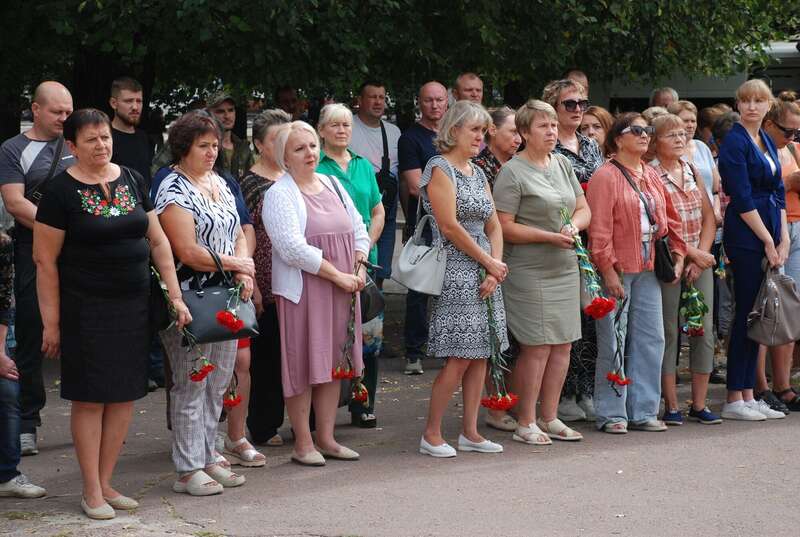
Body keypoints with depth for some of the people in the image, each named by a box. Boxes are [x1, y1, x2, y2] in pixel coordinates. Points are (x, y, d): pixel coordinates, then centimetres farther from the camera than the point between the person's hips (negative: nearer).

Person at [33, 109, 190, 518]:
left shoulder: (132, 180, 7)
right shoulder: (61, 191, -7)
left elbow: (158, 241, 11)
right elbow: (45, 261, -7)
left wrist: (175, 296, 4)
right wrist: (51, 323, -9)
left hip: (134, 307, 5)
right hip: (86, 310, -5)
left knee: (125, 396, 6)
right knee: (90, 398, 0)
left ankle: (105, 483, 18)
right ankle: (91, 491, 9)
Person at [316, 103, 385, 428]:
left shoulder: (363, 166, 16)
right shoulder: (314, 168, 0)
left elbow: (378, 213, 17)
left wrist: (366, 247, 1)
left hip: (364, 259, 5)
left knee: (369, 331, 2)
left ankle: (364, 405, 11)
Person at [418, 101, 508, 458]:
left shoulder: (478, 173, 17)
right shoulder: (439, 169, -8)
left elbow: (493, 226, 14)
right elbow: (450, 226, -14)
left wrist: (494, 272, -1)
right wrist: (490, 263, -9)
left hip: (484, 273, 8)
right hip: (455, 272, -8)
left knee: (481, 354, 7)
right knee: (459, 357, -11)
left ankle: (470, 432, 14)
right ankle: (431, 434, -2)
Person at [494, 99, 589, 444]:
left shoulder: (563, 164, 13)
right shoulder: (513, 172, -8)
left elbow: (584, 209, 17)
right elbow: (504, 227, -13)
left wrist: (574, 226, -5)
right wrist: (548, 237, -18)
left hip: (565, 269, 7)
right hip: (530, 271, -7)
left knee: (562, 345, 8)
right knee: (537, 347, -7)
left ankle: (549, 418, 18)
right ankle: (525, 423, 3)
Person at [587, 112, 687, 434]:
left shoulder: (651, 177, 14)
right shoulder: (605, 176, -9)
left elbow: (670, 218, 19)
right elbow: (599, 228, -14)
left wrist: (678, 253, 9)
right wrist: (608, 270, -17)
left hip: (647, 270, 7)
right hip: (616, 271, -7)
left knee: (651, 339, 7)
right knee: (614, 342, -2)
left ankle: (643, 411, 16)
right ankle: (611, 414, 6)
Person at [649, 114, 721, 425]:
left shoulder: (693, 172, 13)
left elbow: (709, 217, 11)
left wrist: (702, 254, -3)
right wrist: (692, 253, -12)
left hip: (700, 261, 6)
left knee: (704, 331, 4)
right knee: (669, 332, -3)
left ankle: (699, 404, 11)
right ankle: (671, 406, 4)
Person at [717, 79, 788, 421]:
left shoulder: (767, 142, 16)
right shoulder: (735, 142, -9)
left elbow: (778, 193, 16)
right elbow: (742, 199, -14)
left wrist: (783, 238, 6)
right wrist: (768, 240, -13)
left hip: (769, 235, 8)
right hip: (745, 236, -8)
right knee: (746, 312, -6)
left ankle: (748, 396, 13)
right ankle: (734, 400, -1)